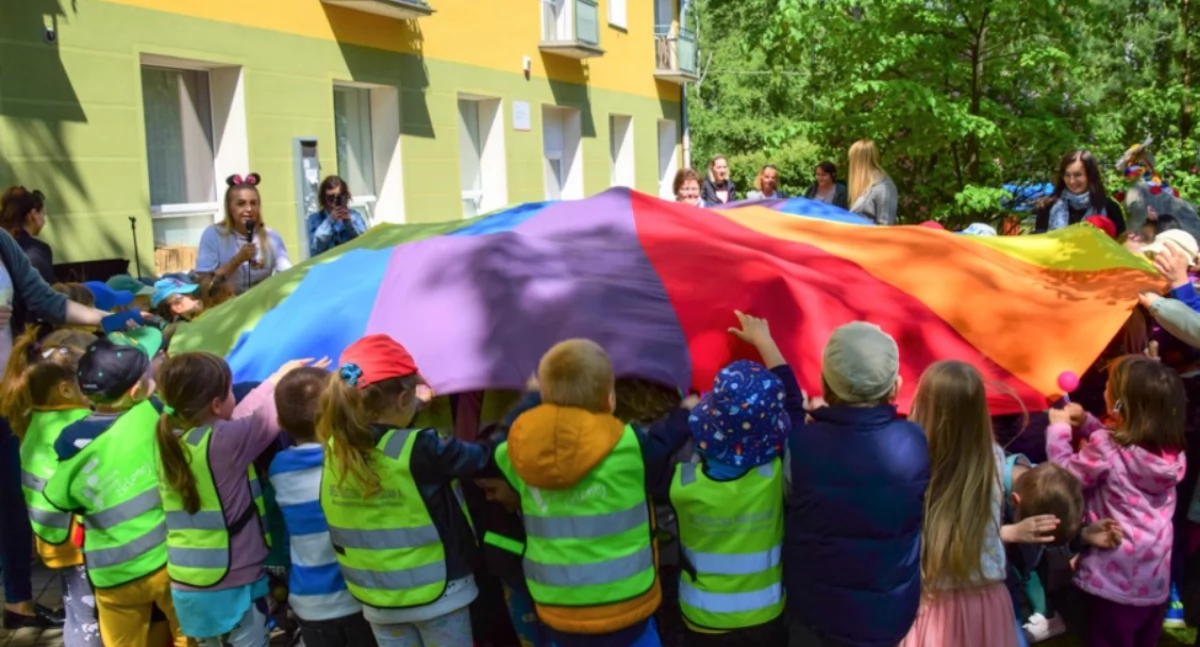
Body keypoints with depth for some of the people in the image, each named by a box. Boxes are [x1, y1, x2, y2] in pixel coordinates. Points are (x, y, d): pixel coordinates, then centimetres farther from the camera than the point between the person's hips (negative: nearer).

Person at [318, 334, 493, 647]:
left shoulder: (335, 450, -9)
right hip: (436, 591, -5)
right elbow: (484, 456, -14)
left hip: (375, 597, 5)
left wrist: (415, 410, 20)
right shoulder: (419, 449, -24)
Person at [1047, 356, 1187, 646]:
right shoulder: (1171, 451, 2)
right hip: (1156, 577, 7)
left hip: (1116, 579, -6)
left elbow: (1066, 475, -8)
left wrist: (1059, 428, 1)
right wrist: (1086, 423, 7)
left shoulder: (1106, 448, -21)